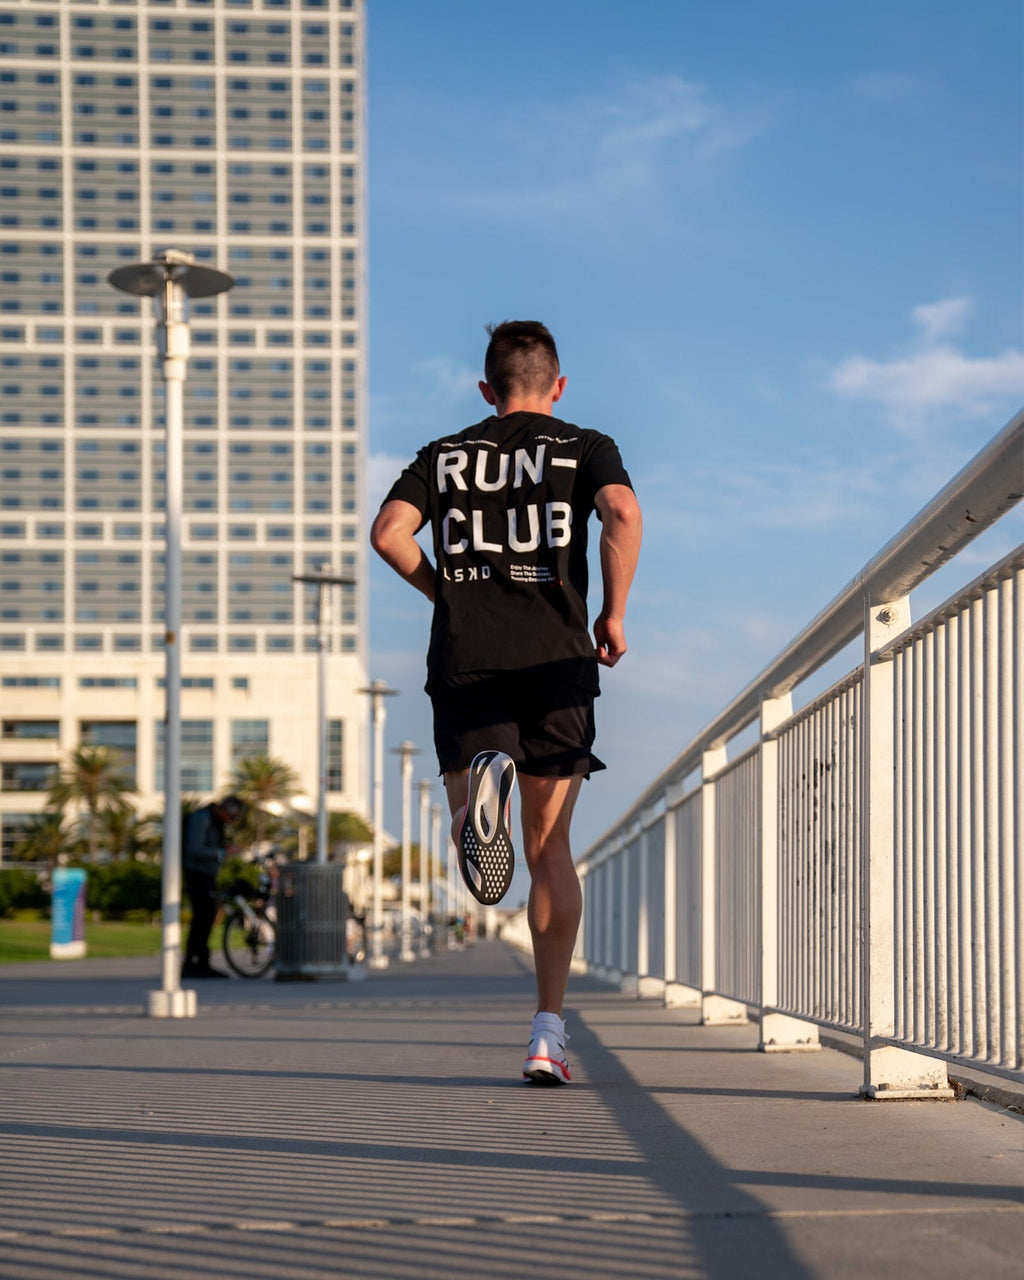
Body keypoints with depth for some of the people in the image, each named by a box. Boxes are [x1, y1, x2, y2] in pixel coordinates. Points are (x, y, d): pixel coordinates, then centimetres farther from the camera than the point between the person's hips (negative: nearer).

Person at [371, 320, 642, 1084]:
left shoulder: (445, 456, 16)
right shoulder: (584, 448, 10)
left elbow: (389, 533, 0)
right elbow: (623, 513, -11)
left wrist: (450, 594, 13)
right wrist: (614, 615, -2)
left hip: (464, 658, 1)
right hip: (555, 657, 0)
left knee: (468, 838, -1)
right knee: (550, 847, 7)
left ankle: (481, 788, -38)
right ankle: (549, 1032, 4)